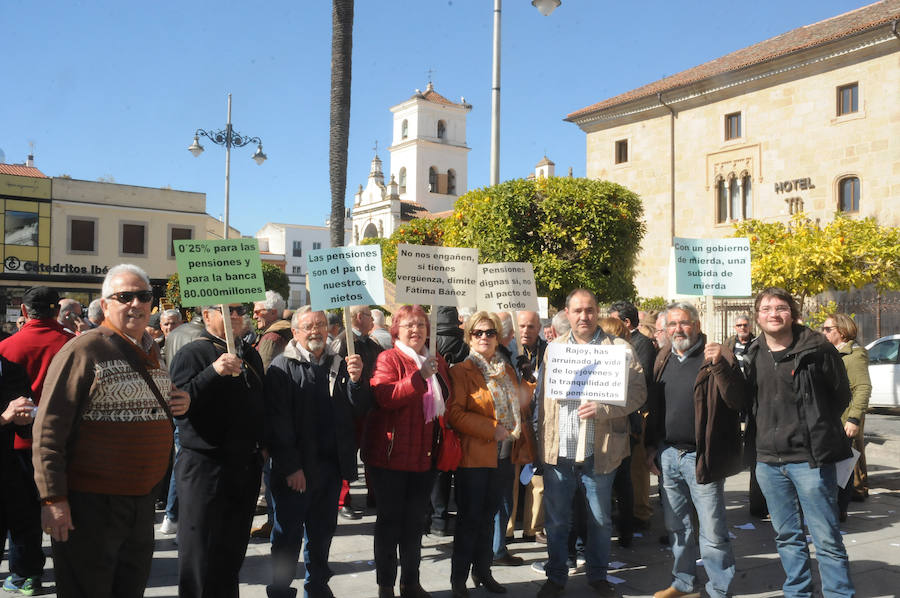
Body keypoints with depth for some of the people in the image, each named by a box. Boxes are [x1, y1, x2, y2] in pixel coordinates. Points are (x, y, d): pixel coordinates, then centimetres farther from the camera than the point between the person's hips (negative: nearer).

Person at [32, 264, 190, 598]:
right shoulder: (84, 351, -12)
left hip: (143, 498, 7)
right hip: (91, 502, -7)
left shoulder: (151, 351, 11)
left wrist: (180, 403, 4)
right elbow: (49, 427, -15)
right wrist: (53, 498, -18)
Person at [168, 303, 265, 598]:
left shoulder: (251, 355, 13)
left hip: (247, 467, 6)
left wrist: (261, 446, 18)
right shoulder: (191, 353, -8)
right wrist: (214, 372, -31)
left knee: (233, 554, 16)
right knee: (201, 562, 0)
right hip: (206, 470, -6)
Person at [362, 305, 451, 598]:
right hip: (391, 454, -5)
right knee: (390, 520, 4)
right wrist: (419, 376, -29)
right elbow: (385, 397, -23)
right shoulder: (388, 359, -6)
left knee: (415, 521, 14)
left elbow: (446, 403, 24)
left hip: (424, 456, 6)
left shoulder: (437, 362, 13)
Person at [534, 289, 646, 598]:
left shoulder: (619, 348, -1)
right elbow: (542, 396, 10)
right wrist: (542, 441, 4)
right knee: (555, 520, 12)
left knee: (600, 520, 13)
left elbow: (638, 391, -7)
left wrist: (603, 408, -21)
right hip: (557, 453, 2)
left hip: (598, 453, -2)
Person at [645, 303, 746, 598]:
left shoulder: (717, 356, -7)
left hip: (701, 457, -6)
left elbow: (737, 401, -18)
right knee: (677, 527, 18)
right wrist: (651, 446, 13)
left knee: (713, 532, 0)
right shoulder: (663, 359, 10)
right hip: (667, 455, 6)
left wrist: (720, 365, -30)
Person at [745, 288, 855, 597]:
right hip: (768, 460, 5)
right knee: (787, 537, 16)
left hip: (810, 459, -5)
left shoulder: (817, 349, -7)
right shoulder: (753, 355, 7)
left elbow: (841, 396, 1)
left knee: (827, 539, 0)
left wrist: (816, 428, 4)